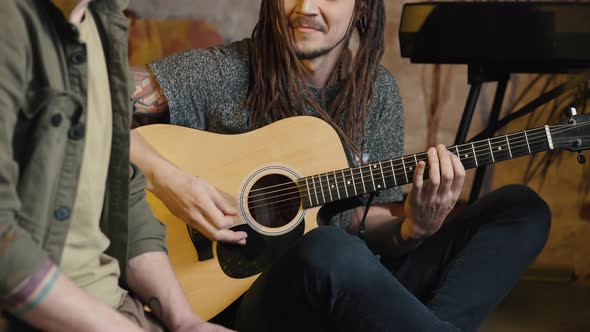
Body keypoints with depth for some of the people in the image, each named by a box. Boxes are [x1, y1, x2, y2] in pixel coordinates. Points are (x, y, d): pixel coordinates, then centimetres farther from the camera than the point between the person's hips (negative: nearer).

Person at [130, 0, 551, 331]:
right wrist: (165, 176, -23)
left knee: (522, 208, -6)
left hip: (356, 288, 5)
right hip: (245, 291, -5)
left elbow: (367, 227, 9)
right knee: (327, 248, -41)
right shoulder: (224, 74, -6)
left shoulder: (377, 91, 7)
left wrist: (413, 229, -13)